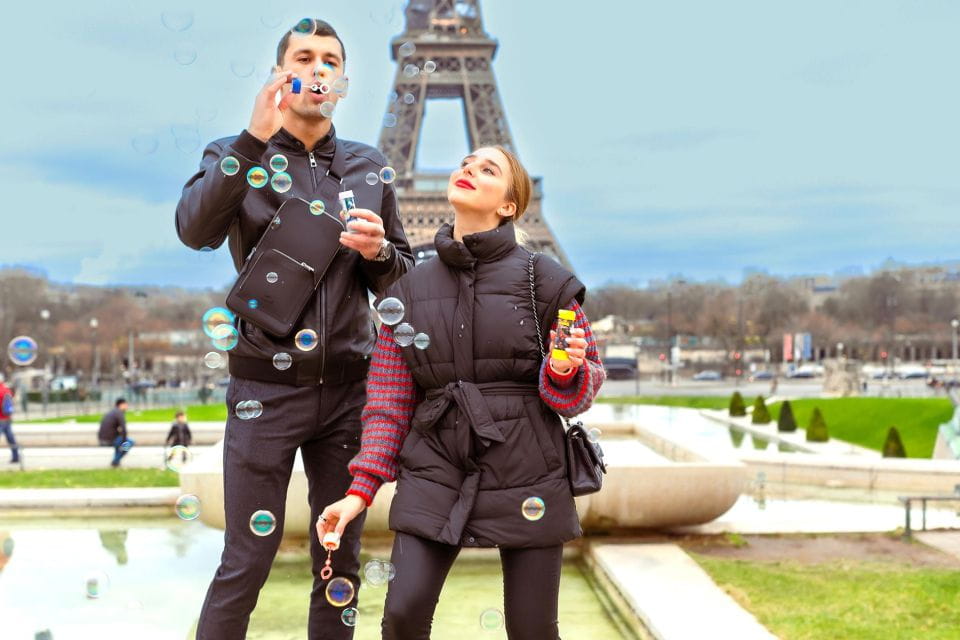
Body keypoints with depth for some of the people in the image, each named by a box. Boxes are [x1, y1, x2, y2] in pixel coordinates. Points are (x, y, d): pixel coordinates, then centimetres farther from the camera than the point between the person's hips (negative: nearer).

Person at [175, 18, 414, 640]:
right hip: (267, 387, -3)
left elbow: (402, 279, 15)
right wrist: (254, 140, -26)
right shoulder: (236, 156, 4)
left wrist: (379, 252, -8)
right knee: (246, 562, -3)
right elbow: (196, 230, -17)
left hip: (350, 388, 3)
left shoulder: (370, 167, 12)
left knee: (340, 562, 9)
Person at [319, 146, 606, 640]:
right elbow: (389, 402, 9)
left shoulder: (546, 282, -1)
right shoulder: (409, 290, 7)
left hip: (526, 477, -1)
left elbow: (585, 383, 6)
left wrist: (566, 371, -17)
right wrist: (362, 489, 2)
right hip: (436, 473, 2)